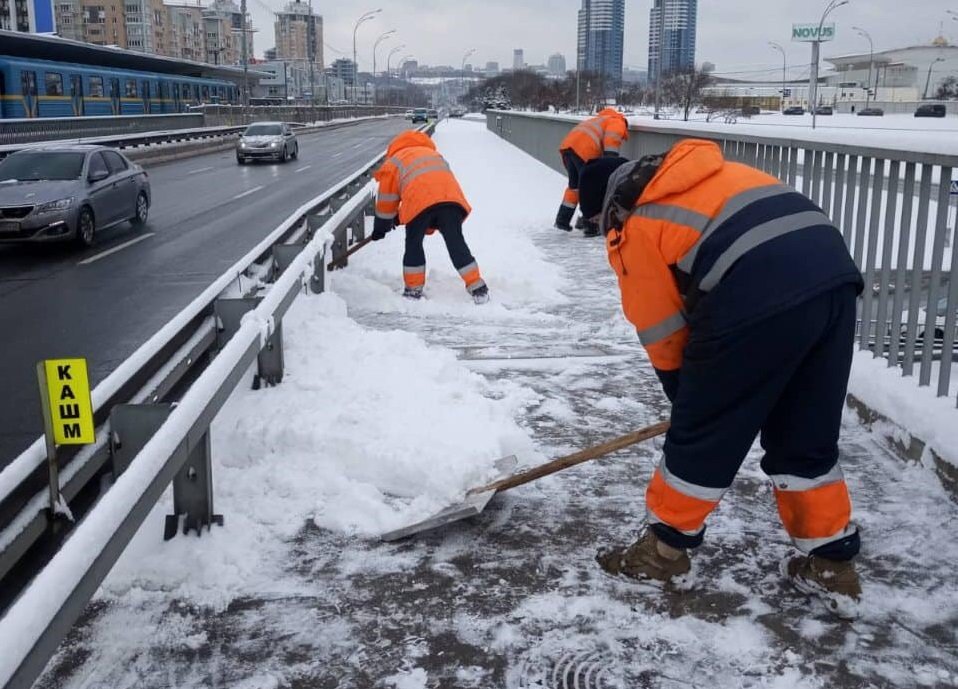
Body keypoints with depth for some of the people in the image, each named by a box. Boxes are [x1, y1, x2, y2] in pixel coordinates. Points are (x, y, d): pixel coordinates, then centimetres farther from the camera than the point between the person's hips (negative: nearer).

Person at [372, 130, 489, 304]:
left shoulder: (393, 162, 28)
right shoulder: (433, 154, 43)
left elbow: (387, 200, 27)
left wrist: (380, 228, 40)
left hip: (420, 200, -3)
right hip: (451, 196, 3)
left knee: (413, 244, 15)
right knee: (456, 243, 8)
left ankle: (414, 290, 20)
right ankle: (477, 288, 6)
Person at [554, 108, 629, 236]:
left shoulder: (599, 121, 40)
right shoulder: (617, 122, 15)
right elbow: (612, 138, -7)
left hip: (567, 145, 8)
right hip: (585, 150, -8)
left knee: (574, 184, 22)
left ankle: (562, 220, 25)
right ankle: (590, 226, -1)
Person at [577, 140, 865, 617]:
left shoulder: (632, 227, 9)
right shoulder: (703, 178, 30)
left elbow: (662, 330, 11)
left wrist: (686, 397, 27)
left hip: (760, 297, -8)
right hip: (833, 272, 8)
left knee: (702, 432, 11)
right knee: (806, 438, 21)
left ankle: (666, 547, 27)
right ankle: (831, 564, 29)